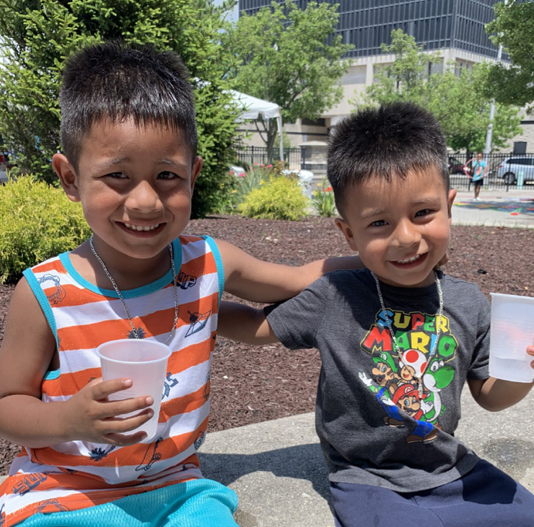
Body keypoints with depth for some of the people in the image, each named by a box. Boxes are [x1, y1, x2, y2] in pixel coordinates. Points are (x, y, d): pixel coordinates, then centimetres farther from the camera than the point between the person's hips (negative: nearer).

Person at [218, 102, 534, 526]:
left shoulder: (468, 303, -5)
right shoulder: (332, 298, -14)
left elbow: (488, 395, 6)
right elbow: (258, 326, 0)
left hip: (453, 471, 4)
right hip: (369, 482, -4)